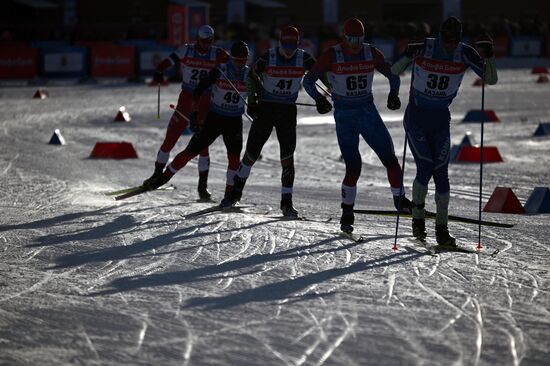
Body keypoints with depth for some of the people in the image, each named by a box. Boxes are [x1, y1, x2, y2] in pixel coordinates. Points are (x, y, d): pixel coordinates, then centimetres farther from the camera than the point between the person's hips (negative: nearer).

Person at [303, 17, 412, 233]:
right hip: (344, 116, -3)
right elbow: (308, 80, -6)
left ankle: (399, 198, 19)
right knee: (353, 166, -11)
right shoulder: (332, 56, -10)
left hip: (368, 111, 3)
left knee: (390, 158, -2)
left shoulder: (372, 53, -2)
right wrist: (318, 99, -24)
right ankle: (347, 213, 5)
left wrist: (393, 93, -11)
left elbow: (392, 75, 9)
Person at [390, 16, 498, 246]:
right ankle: (418, 218, 6)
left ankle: (442, 229, 4)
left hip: (441, 121, 2)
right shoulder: (423, 48, -14)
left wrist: (488, 56, -26)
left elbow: (491, 79, -9)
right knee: (425, 167, -14)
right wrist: (408, 55, -29)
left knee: (441, 173, -3)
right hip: (416, 117, -2)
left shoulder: (465, 54, -9)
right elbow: (394, 71, -9)